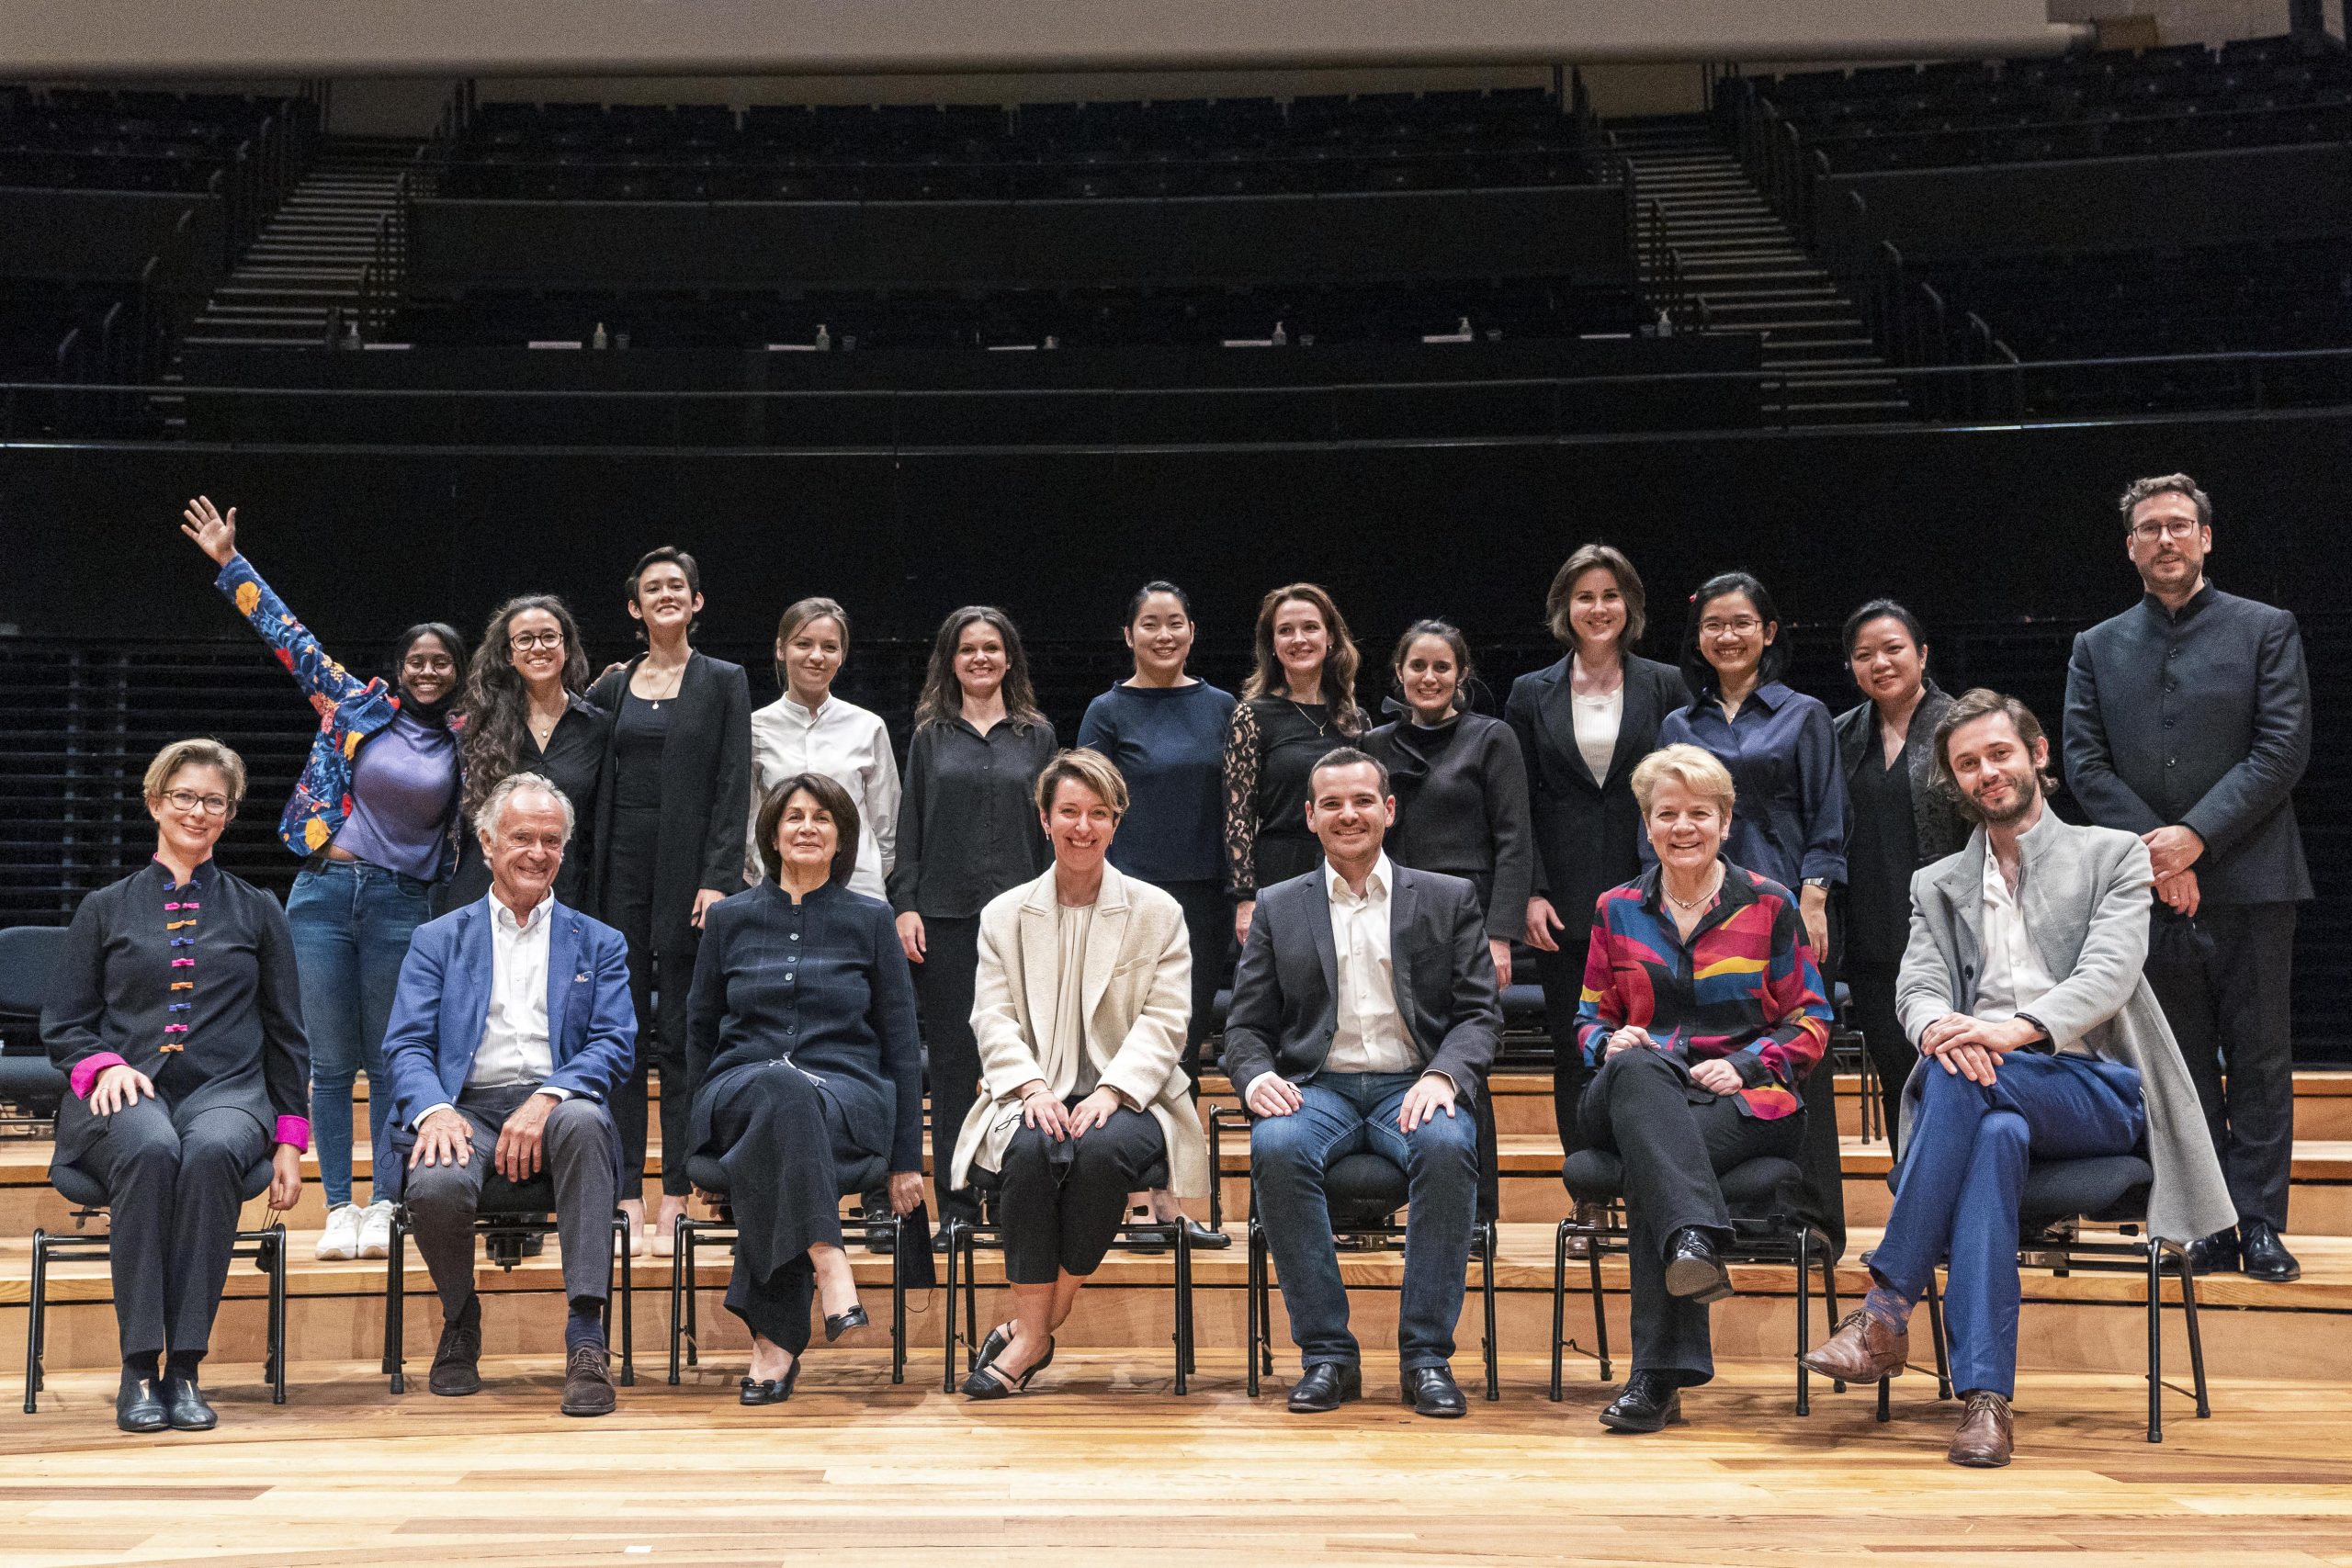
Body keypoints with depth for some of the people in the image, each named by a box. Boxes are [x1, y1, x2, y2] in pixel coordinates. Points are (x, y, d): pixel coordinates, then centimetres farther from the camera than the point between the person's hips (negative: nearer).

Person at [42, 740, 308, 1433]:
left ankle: (185, 1368, -34)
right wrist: (104, 1065, -8)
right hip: (127, 1094, 0)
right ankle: (138, 1369, -33)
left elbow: (287, 1035, 17)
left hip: (227, 1092, 0)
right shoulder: (105, 909, 18)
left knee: (210, 1153, -37)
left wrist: (290, 1142, 7)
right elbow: (61, 1023, 15)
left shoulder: (258, 913, 19)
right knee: (149, 1150, -38)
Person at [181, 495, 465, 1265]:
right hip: (325, 892, 0)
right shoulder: (358, 705, 5)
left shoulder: (465, 747, 6)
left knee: (391, 1064, 3)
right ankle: (339, 1209, 7)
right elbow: (289, 635, 7)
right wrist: (230, 563, 7)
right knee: (330, 1062, 2)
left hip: (404, 906, 0)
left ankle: (384, 1207, 9)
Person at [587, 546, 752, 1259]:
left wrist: (718, 879, -13)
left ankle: (674, 1199, 3)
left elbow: (734, 790, -4)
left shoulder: (724, 682, 2)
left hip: (688, 869, -3)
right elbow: (595, 781, 14)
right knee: (622, 1032, 3)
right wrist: (588, 871, 2)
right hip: (622, 870, 3)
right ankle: (627, 1195, 8)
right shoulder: (612, 686, 12)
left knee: (680, 1037, -2)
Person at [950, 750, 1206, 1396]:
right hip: (1036, 1096, 1)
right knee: (1032, 1149, -34)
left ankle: (1033, 1326, -21)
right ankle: (1033, 1333, -25)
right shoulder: (1004, 914, 15)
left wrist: (1110, 1092, -16)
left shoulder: (1159, 912, 10)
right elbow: (993, 1019, 5)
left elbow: (1163, 1022, 0)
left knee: (1103, 1149, -35)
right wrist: (1032, 1088, -14)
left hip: (1127, 1097, -1)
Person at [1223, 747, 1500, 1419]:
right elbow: (1246, 1025, 12)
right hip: (1318, 1086, 1)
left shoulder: (1449, 899, 13)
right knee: (1276, 1149, -34)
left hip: (1413, 1087, -1)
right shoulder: (1278, 908, 16)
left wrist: (1443, 1076, -15)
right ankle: (1326, 1353, -23)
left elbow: (1481, 1013, 6)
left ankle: (1426, 1354, -25)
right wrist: (1257, 1077, -12)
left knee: (1446, 1147, -35)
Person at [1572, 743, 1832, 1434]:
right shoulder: (1617, 910, 16)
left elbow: (1809, 1024, 9)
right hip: (1639, 1093, 2)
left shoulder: (1769, 905, 10)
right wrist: (1610, 1042, -5)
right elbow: (1591, 1017, 20)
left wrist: (1744, 1066, -10)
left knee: (1649, 1161, -36)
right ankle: (1693, 1239, -60)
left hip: (1745, 1101, -2)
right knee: (1637, 1069, -39)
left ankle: (1659, 1373, -39)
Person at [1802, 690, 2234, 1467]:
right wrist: (1940, 1027, -21)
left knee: (1963, 1076, -35)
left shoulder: (2112, 855, 13)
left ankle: (1888, 1307, -34)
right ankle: (1985, 1395, -45)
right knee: (1998, 1133, -37)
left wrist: (2014, 1029, -24)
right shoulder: (1936, 885, 24)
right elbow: (1917, 988, 6)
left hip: (2098, 1091, -2)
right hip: (1991, 1094, 2)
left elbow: (2108, 976, -4)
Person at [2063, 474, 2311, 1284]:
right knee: (2184, 1064, 6)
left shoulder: (2267, 630, 5)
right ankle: (2209, 1227, 12)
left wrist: (2196, 835, -14)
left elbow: (2283, 748, -5)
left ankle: (2261, 1224, 6)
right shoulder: (2098, 649, 12)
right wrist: (2152, 851, -10)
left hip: (2247, 880, -2)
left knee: (2259, 1060, 1)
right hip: (2149, 886, 2)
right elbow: (2084, 763, 3)